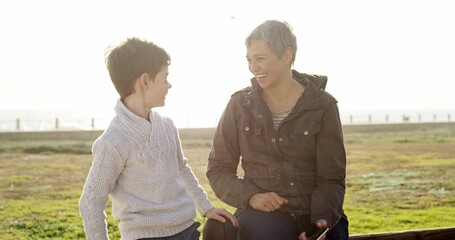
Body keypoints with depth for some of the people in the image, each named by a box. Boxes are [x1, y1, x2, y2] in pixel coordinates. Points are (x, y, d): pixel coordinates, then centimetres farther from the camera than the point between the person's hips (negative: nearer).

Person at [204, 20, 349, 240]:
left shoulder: (322, 106, 0)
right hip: (263, 214, 0)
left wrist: (322, 219, -18)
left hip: (316, 215, 0)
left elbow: (332, 178, 0)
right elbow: (218, 170, 6)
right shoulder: (240, 105, 3)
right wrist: (250, 196, -12)